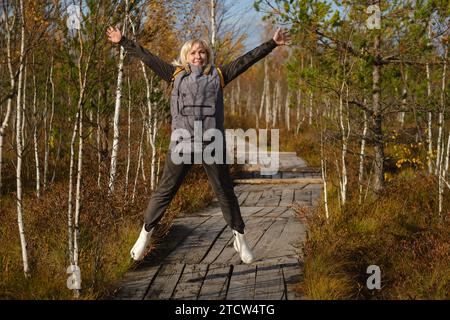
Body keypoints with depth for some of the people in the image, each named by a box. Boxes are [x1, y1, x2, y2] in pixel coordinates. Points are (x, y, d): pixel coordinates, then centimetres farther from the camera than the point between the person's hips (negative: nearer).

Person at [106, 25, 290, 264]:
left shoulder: (218, 75, 12)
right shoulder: (176, 74, 11)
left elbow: (247, 59, 13)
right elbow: (147, 57, 13)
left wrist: (272, 44, 13)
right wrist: (123, 42, 13)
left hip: (212, 143, 1)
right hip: (182, 142, -1)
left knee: (225, 192, 9)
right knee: (165, 190, 3)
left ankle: (240, 238, 19)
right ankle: (145, 235, 14)